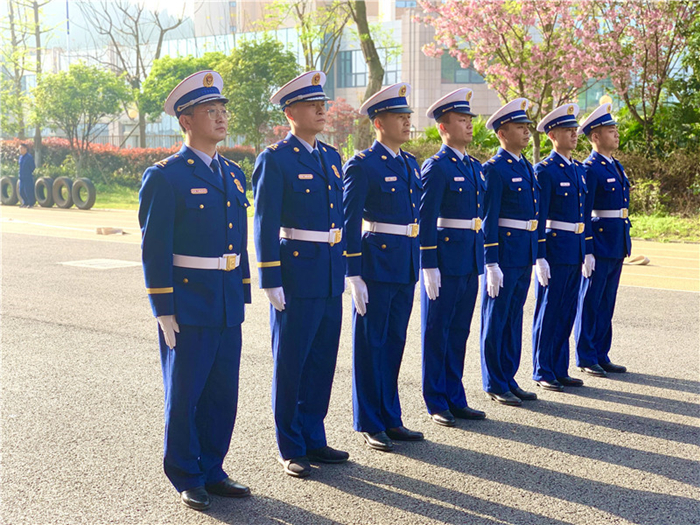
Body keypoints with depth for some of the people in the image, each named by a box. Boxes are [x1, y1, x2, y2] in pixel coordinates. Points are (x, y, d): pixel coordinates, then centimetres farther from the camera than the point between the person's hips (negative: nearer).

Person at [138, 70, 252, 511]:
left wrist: (243, 296, 13)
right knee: (185, 392, 5)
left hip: (228, 306, 6)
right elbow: (155, 248, -11)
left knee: (223, 392, 11)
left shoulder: (233, 174, 12)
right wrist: (164, 310, -14)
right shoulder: (165, 177, -9)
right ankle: (187, 479, 19)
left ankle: (212, 471, 26)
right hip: (187, 304, -6)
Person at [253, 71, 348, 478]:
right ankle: (291, 448, 15)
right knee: (290, 364, 4)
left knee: (323, 361, 12)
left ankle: (314, 439, 25)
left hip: (330, 279, 7)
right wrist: (271, 281, -14)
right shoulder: (275, 160, -8)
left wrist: (343, 268, 15)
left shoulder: (332, 157, 13)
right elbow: (265, 225, -11)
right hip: (296, 278, -7)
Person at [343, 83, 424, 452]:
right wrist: (353, 275, -16)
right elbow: (349, 223, -12)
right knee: (371, 344, 3)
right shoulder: (362, 165, -10)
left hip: (406, 266, 7)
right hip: (376, 262, -7)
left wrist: (419, 263, 17)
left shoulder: (410, 163, 13)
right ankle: (369, 425, 13)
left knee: (395, 342, 13)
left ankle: (391, 419, 23)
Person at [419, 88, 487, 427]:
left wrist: (483, 259, 18)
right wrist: (429, 267, -17)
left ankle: (455, 398, 21)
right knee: (437, 332, 2)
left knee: (459, 331, 13)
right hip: (445, 258, -8)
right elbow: (425, 219, -14)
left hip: (470, 260, 8)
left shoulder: (475, 166, 14)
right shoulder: (436, 167, -10)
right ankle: (436, 403, 10)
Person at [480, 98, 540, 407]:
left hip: (525, 254, 8)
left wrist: (539, 256, 17)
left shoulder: (527, 168, 14)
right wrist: (491, 264, -19)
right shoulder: (494, 169, -12)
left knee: (514, 318, 13)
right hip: (503, 252, -8)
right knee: (496, 320, 1)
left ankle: (509, 379, 22)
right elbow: (487, 219, -15)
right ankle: (494, 385, 10)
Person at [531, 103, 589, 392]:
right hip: (554, 250, -8)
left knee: (567, 312, 11)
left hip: (575, 252, 8)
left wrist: (588, 251, 15)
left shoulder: (578, 169, 14)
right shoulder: (544, 170, -10)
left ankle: (560, 370, 20)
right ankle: (542, 373, 9)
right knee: (548, 312, 0)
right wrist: (539, 258, -17)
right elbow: (538, 217, -13)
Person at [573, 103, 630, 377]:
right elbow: (582, 213, -16)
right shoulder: (590, 169, -12)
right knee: (590, 303, 0)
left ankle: (601, 356, 20)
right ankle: (586, 359, 8)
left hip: (616, 248, 9)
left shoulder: (616, 166, 15)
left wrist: (626, 243, 18)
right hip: (598, 246, -9)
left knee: (606, 303, 13)